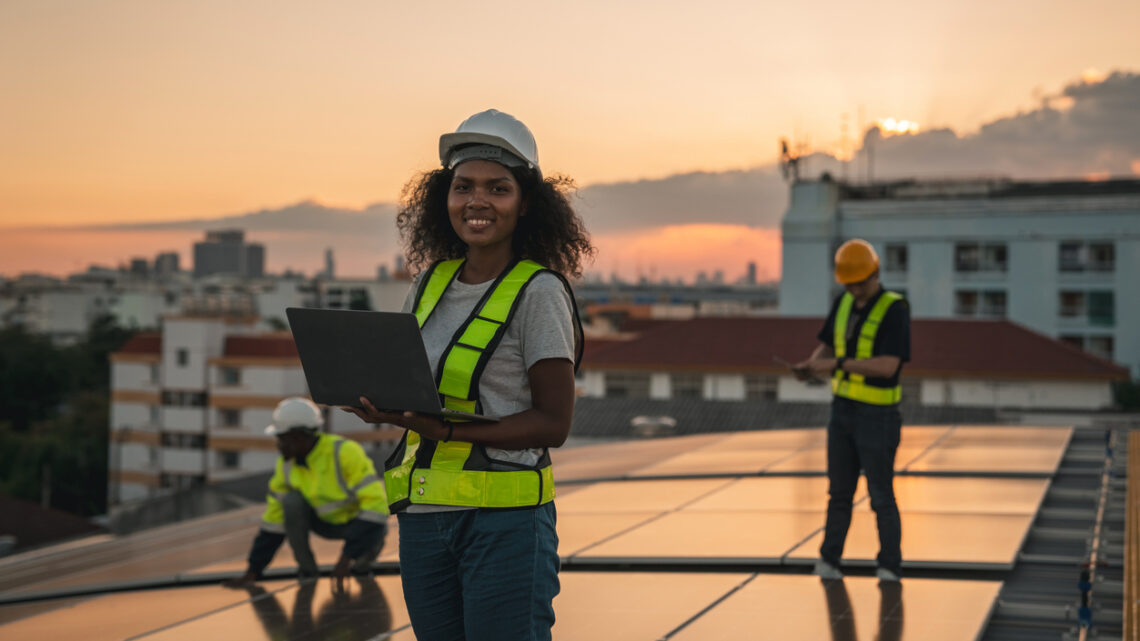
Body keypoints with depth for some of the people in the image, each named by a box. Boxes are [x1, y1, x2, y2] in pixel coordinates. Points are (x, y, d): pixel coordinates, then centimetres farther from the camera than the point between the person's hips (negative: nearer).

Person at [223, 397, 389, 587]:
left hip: (365, 522, -4)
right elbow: (274, 520, -4)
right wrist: (252, 571, -6)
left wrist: (346, 558, -36)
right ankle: (307, 569, -7)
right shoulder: (287, 464, -12)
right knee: (291, 500, -24)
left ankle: (369, 552, -1)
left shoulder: (345, 452, -30)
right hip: (329, 521, 4)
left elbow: (375, 502, -35)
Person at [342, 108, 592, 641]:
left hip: (505, 521, -6)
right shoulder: (432, 282, 10)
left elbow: (554, 423, -11)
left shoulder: (539, 292, -8)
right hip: (421, 516, 6)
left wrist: (448, 431, -20)